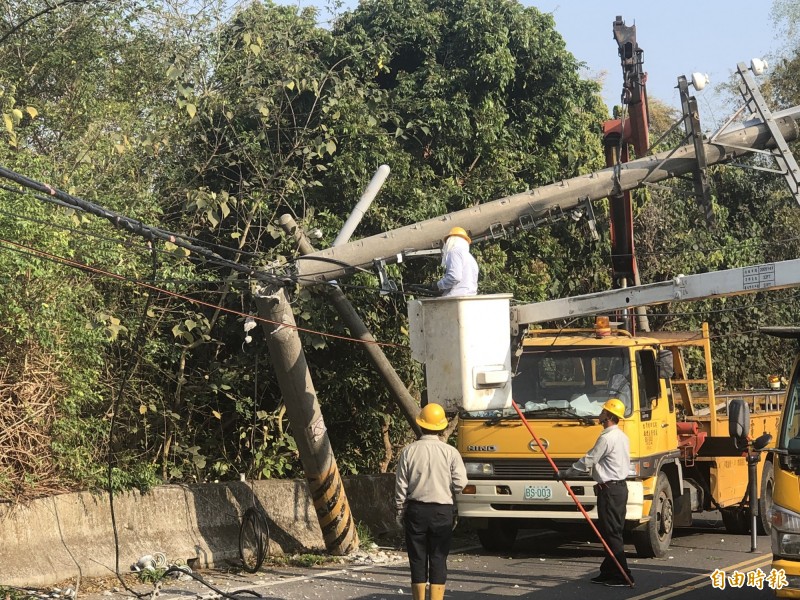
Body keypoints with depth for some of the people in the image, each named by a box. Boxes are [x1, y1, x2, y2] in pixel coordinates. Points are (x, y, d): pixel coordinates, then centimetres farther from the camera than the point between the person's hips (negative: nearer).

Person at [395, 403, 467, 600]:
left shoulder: (409, 451, -3)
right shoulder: (450, 452, -5)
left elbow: (401, 487, -1)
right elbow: (460, 483, -8)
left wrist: (400, 512, 10)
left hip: (415, 510, 1)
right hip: (442, 510, -1)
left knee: (417, 560, 7)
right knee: (438, 560, 3)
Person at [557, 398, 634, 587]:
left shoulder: (606, 438, -17)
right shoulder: (622, 437, 15)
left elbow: (587, 462, -14)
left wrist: (564, 474, -5)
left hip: (609, 489, -10)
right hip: (620, 487, 10)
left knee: (611, 533, -7)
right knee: (613, 533, 12)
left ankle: (622, 576, -8)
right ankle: (609, 572, 17)